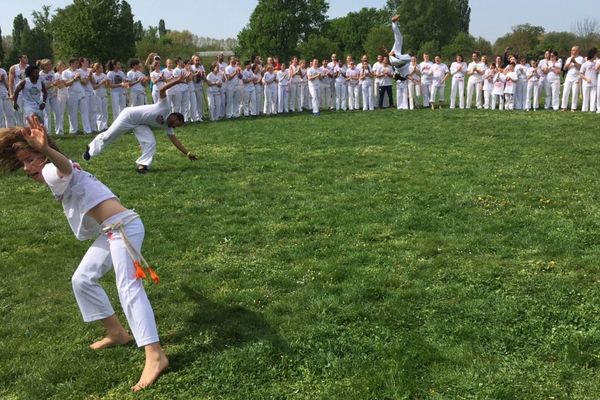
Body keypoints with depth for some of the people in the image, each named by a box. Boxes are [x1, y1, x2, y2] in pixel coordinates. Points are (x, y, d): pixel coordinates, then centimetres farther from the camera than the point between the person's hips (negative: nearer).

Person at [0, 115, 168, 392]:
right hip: (111, 232, 11)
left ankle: (155, 356, -28)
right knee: (82, 279, 18)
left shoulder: (53, 172, -9)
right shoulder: (58, 178, 22)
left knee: (128, 288, -20)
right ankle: (117, 333, 28)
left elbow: (64, 166, -34)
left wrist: (46, 149, -54)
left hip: (124, 227, -11)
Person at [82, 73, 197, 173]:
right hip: (129, 116, -7)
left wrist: (188, 153, -4)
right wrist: (177, 81, -41)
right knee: (108, 136, 7)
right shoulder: (165, 107, -19)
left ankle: (142, 165, -10)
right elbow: (162, 90, -30)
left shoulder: (166, 125, 1)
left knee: (151, 143, -13)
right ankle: (91, 148, 30)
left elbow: (175, 141, 1)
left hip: (140, 124, 7)